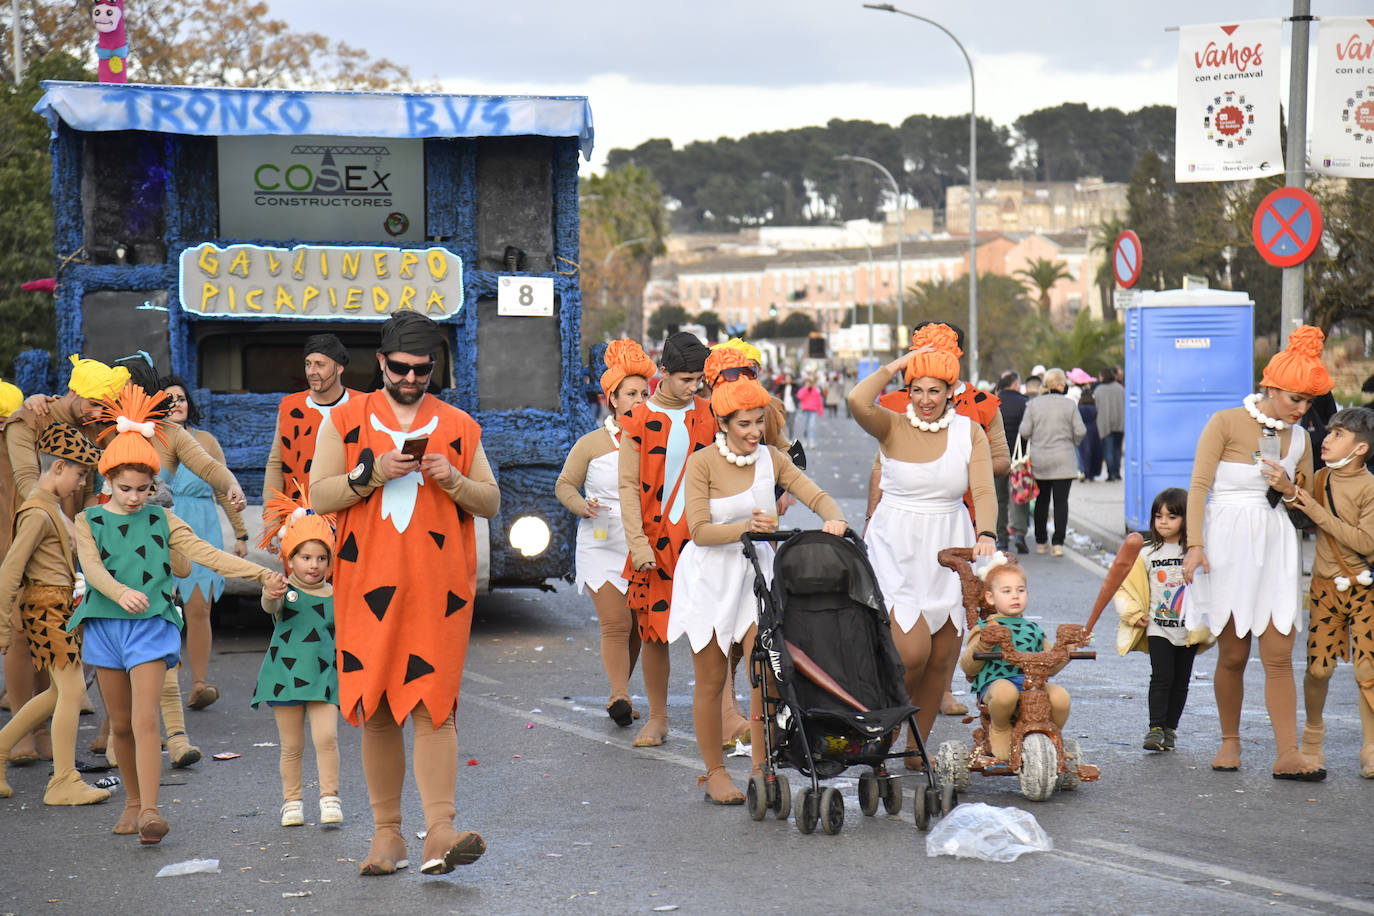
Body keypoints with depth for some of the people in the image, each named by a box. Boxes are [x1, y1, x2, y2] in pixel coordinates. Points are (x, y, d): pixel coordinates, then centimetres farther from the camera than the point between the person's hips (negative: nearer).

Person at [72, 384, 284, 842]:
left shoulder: (161, 521, 6)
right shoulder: (89, 522, 3)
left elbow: (207, 553, 1)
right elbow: (92, 567, -14)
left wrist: (261, 574, -10)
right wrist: (120, 593, -35)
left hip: (151, 627, -1)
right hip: (105, 626, 1)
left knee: (145, 721, -12)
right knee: (120, 724, 9)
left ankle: (150, 810, -16)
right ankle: (133, 800, 26)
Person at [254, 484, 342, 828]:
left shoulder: (335, 597, 4)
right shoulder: (284, 591, -5)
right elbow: (269, 606, -29)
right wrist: (271, 595, -50)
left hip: (324, 677, 1)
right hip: (285, 674, -1)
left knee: (326, 738, -12)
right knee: (291, 746, 6)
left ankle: (330, 798, -2)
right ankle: (292, 802, 18)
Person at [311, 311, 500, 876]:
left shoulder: (458, 427, 11)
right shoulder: (347, 420, 8)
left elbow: (491, 502, 11)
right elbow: (319, 496, 3)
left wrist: (452, 479, -7)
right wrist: (373, 473, -12)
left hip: (438, 585, 0)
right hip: (367, 583, 0)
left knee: (433, 705, -9)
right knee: (375, 710, 3)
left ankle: (440, 831, -13)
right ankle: (387, 833, 10)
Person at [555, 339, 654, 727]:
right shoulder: (591, 444, 2)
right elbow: (565, 484, 9)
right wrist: (582, 506, -11)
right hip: (603, 546, -3)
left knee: (636, 626, 6)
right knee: (615, 623, -13)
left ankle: (618, 696, 19)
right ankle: (620, 696, -16)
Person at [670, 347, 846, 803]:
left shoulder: (772, 458, 2)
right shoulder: (702, 462, -10)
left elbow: (816, 496, -4)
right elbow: (699, 531, -15)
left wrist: (833, 518, -26)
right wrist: (745, 527, -30)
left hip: (755, 572, 3)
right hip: (710, 576, -3)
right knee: (711, 679, 4)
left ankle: (761, 768, 0)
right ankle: (714, 771, 18)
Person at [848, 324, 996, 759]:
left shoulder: (969, 433, 2)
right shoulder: (892, 427, -4)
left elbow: (983, 491, -7)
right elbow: (858, 402, -25)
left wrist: (986, 535, -26)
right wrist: (897, 364, -14)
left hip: (949, 549, 3)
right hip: (896, 548, -3)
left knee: (941, 658, 5)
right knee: (912, 652, -15)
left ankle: (916, 747, 22)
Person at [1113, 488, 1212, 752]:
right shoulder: (1147, 553, 2)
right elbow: (1124, 585, 9)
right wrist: (1134, 614, 0)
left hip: (1190, 630, 1)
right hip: (1158, 629, -1)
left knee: (1181, 681, 7)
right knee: (1161, 677, -10)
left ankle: (1171, 728, 16)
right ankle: (1156, 728, -9)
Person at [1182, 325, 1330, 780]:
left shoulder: (1298, 437, 12)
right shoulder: (1226, 423, -4)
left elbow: (1308, 501, 21)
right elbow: (1199, 486, -6)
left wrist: (1289, 489, -2)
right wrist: (1195, 544, -14)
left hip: (1275, 546, 4)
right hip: (1228, 543, -4)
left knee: (1279, 656, -4)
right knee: (1232, 654, 3)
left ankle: (1287, 755, -5)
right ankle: (1230, 741, 20)